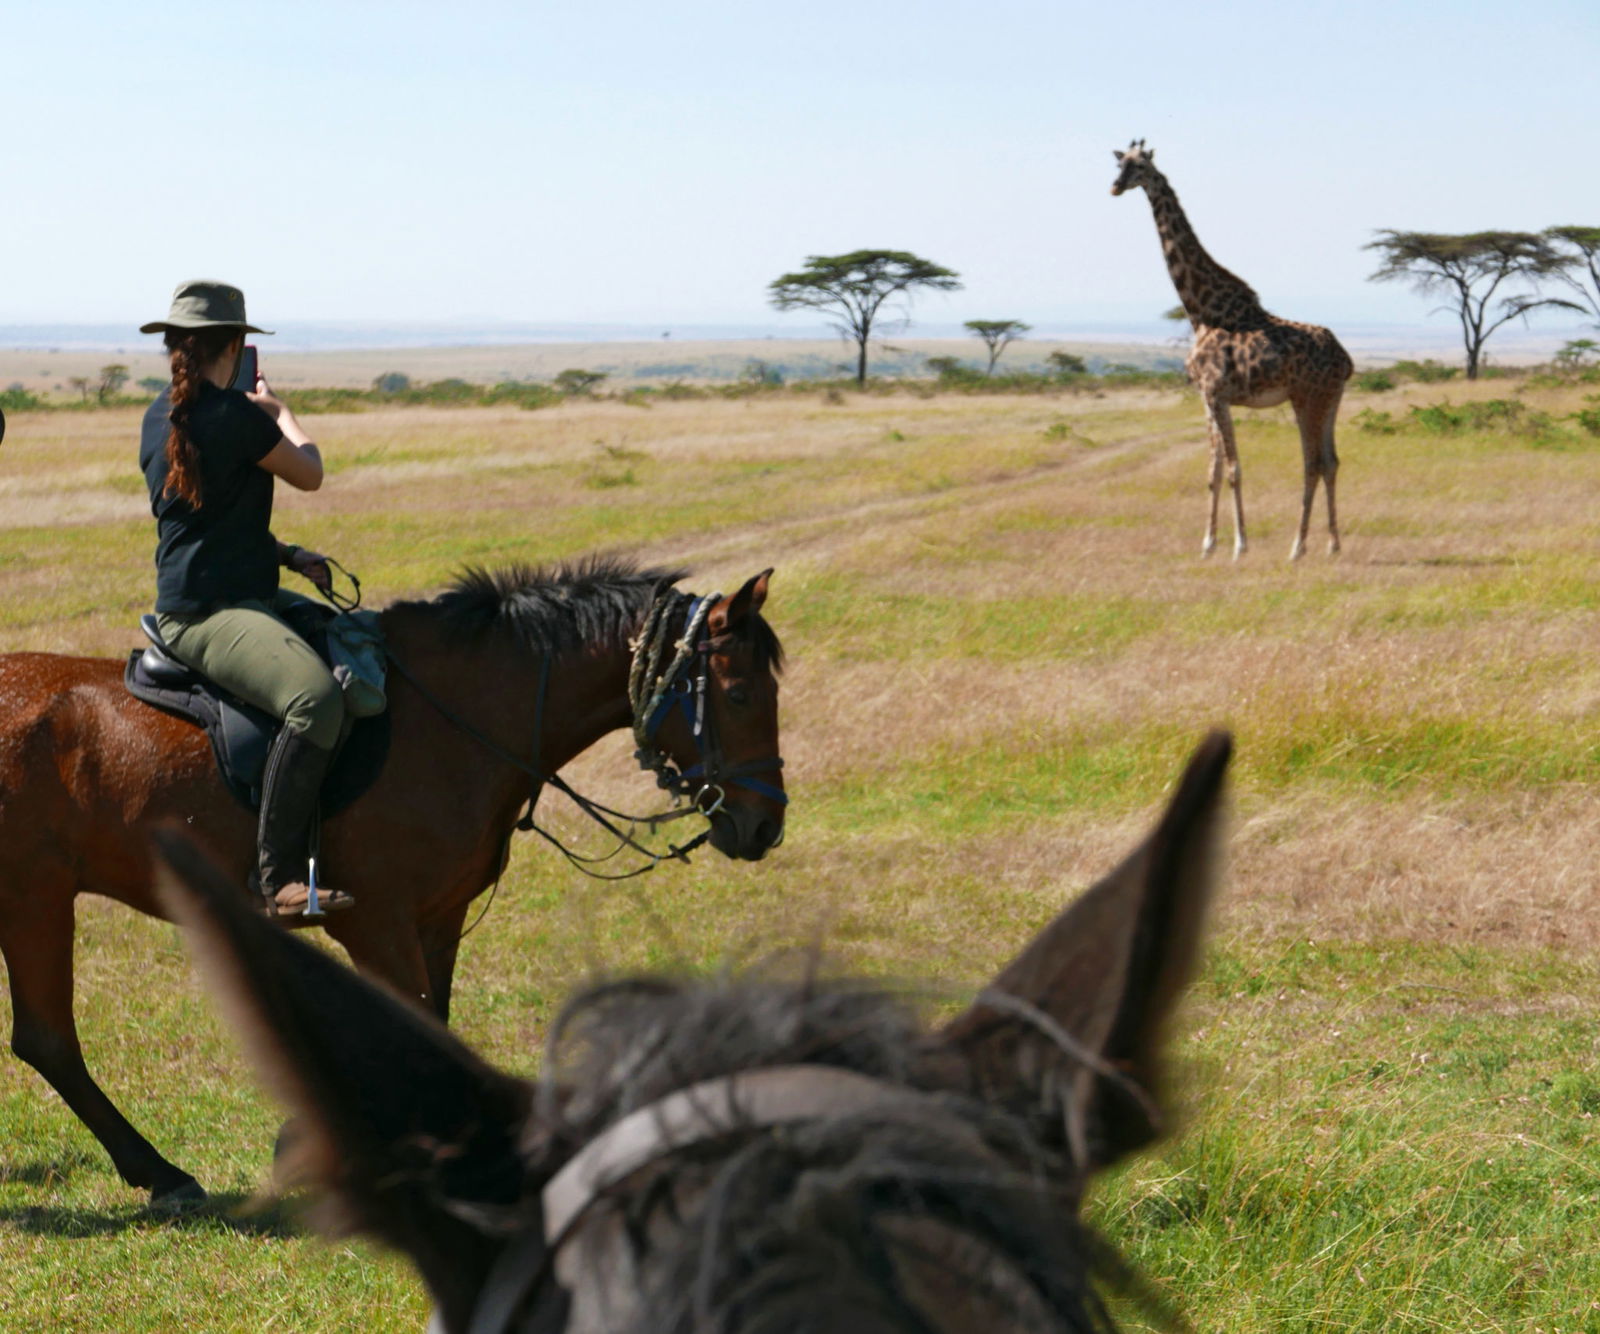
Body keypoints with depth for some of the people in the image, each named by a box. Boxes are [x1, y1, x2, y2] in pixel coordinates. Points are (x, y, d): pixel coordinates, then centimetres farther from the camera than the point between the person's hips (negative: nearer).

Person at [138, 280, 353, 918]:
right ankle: (278, 877, -36)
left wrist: (284, 553, 15)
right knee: (317, 700, -33)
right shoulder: (232, 413, -14)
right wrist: (281, 413, 18)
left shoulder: (161, 416, 14)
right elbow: (309, 474, 0)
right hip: (212, 615, -11)